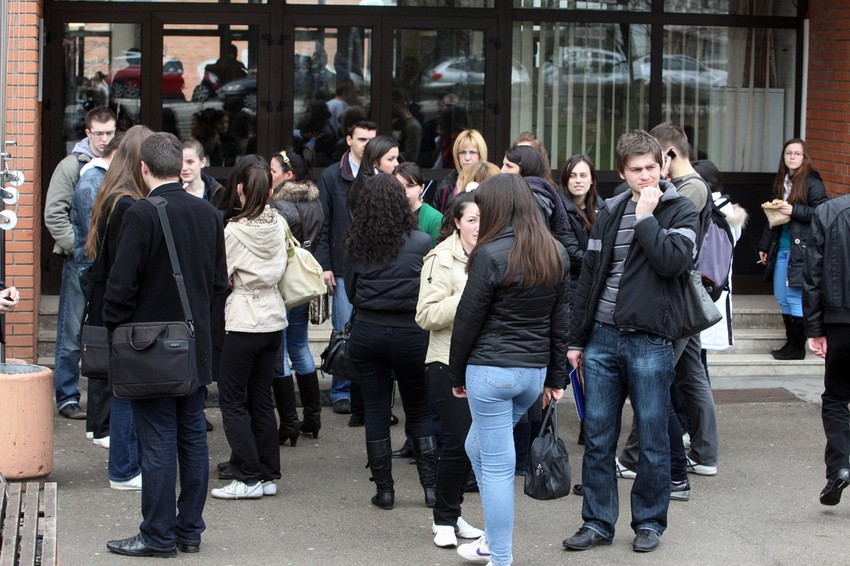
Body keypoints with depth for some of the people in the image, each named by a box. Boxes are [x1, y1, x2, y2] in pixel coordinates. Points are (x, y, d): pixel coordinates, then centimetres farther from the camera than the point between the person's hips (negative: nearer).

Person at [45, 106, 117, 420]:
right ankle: (67, 397, 7)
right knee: (72, 334, 0)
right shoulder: (71, 166, -2)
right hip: (80, 263, -3)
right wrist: (76, 248, -11)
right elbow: (54, 214, -4)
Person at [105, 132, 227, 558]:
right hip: (197, 347, 6)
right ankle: (189, 530, 18)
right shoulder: (208, 214, 4)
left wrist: (112, 328, -3)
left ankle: (158, 535, 4)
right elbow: (219, 281, 11)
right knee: (193, 438, 11)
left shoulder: (141, 215, -16)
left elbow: (122, 284, -15)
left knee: (157, 443, -1)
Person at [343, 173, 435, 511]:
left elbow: (350, 292, 6)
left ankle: (384, 490, 11)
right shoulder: (421, 243, -9)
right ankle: (431, 486, 10)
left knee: (375, 411, 9)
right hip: (411, 334, -1)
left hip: (367, 332, 1)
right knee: (420, 412, 13)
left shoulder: (356, 244, -3)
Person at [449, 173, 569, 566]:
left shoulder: (492, 254, -13)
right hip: (535, 371, 7)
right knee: (478, 446, 23)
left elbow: (468, 319, -9)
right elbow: (560, 320, 11)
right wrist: (555, 377, 17)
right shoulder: (556, 254, 6)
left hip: (491, 370, -7)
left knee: (496, 464, 1)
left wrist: (456, 374, 3)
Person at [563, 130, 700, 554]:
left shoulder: (681, 211, -1)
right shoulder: (610, 212, 10)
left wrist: (645, 217, -14)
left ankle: (649, 522, 18)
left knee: (652, 440, 4)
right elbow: (588, 277, 13)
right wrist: (576, 339, 11)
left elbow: (673, 260, -20)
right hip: (603, 337, 4)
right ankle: (597, 522, 17)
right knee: (597, 438, 7)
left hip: (650, 340, -4)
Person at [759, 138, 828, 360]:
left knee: (796, 298, -5)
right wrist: (764, 245, 21)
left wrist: (794, 211, -19)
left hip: (801, 249, -8)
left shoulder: (812, 183, -7)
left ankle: (798, 347, 3)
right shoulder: (781, 183, 15)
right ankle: (791, 343, 20)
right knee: (782, 298, 11)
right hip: (781, 249, 8)